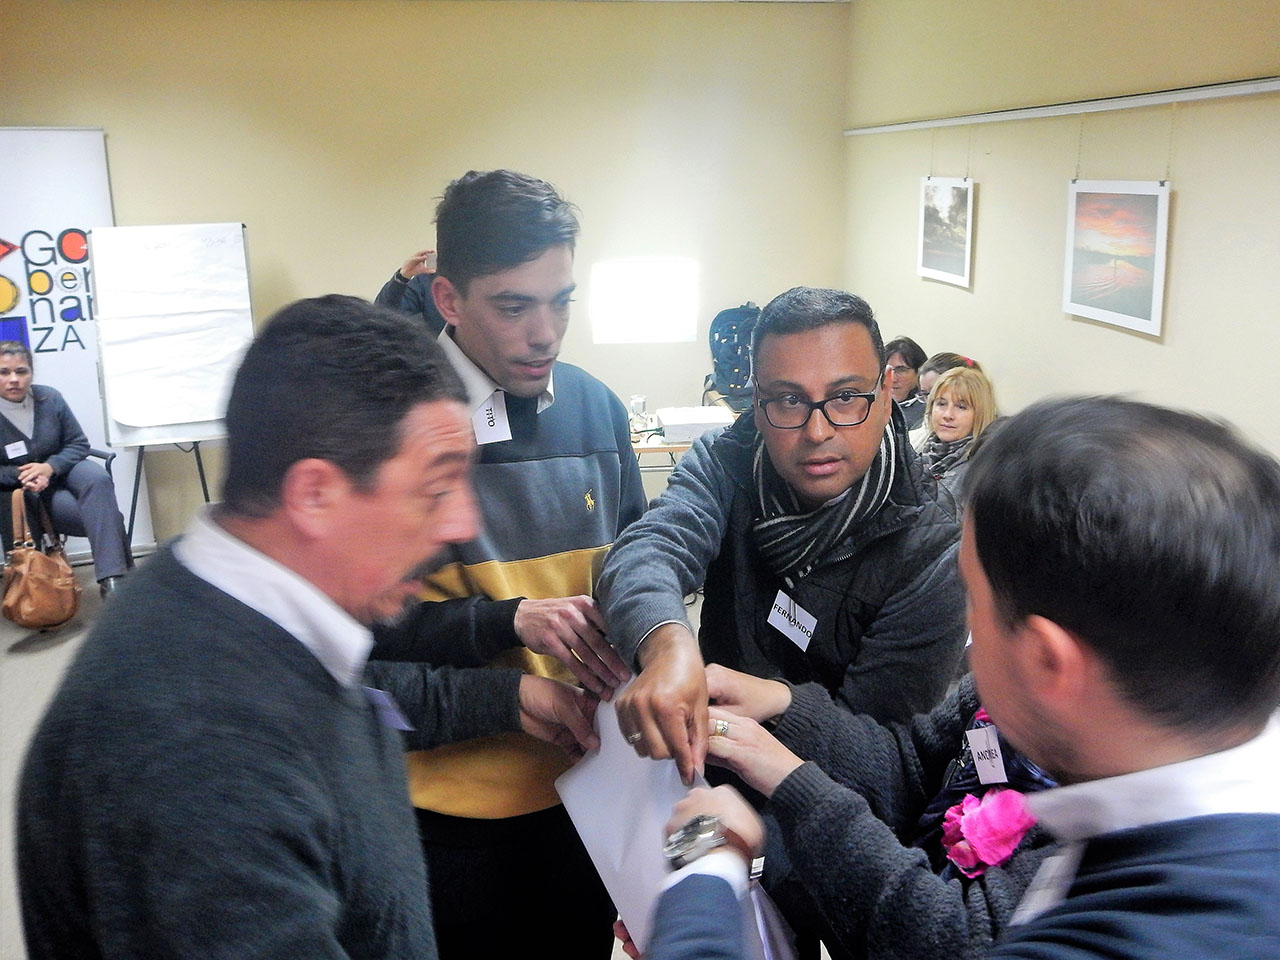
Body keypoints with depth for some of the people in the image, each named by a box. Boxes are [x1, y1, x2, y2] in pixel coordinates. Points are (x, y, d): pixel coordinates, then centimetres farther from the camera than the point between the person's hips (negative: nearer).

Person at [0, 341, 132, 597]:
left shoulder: (49, 399, -8)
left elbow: (78, 444, -1)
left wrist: (49, 467, -19)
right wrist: (21, 476, -28)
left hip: (61, 468, 3)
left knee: (97, 479, -31)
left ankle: (111, 578, -37)